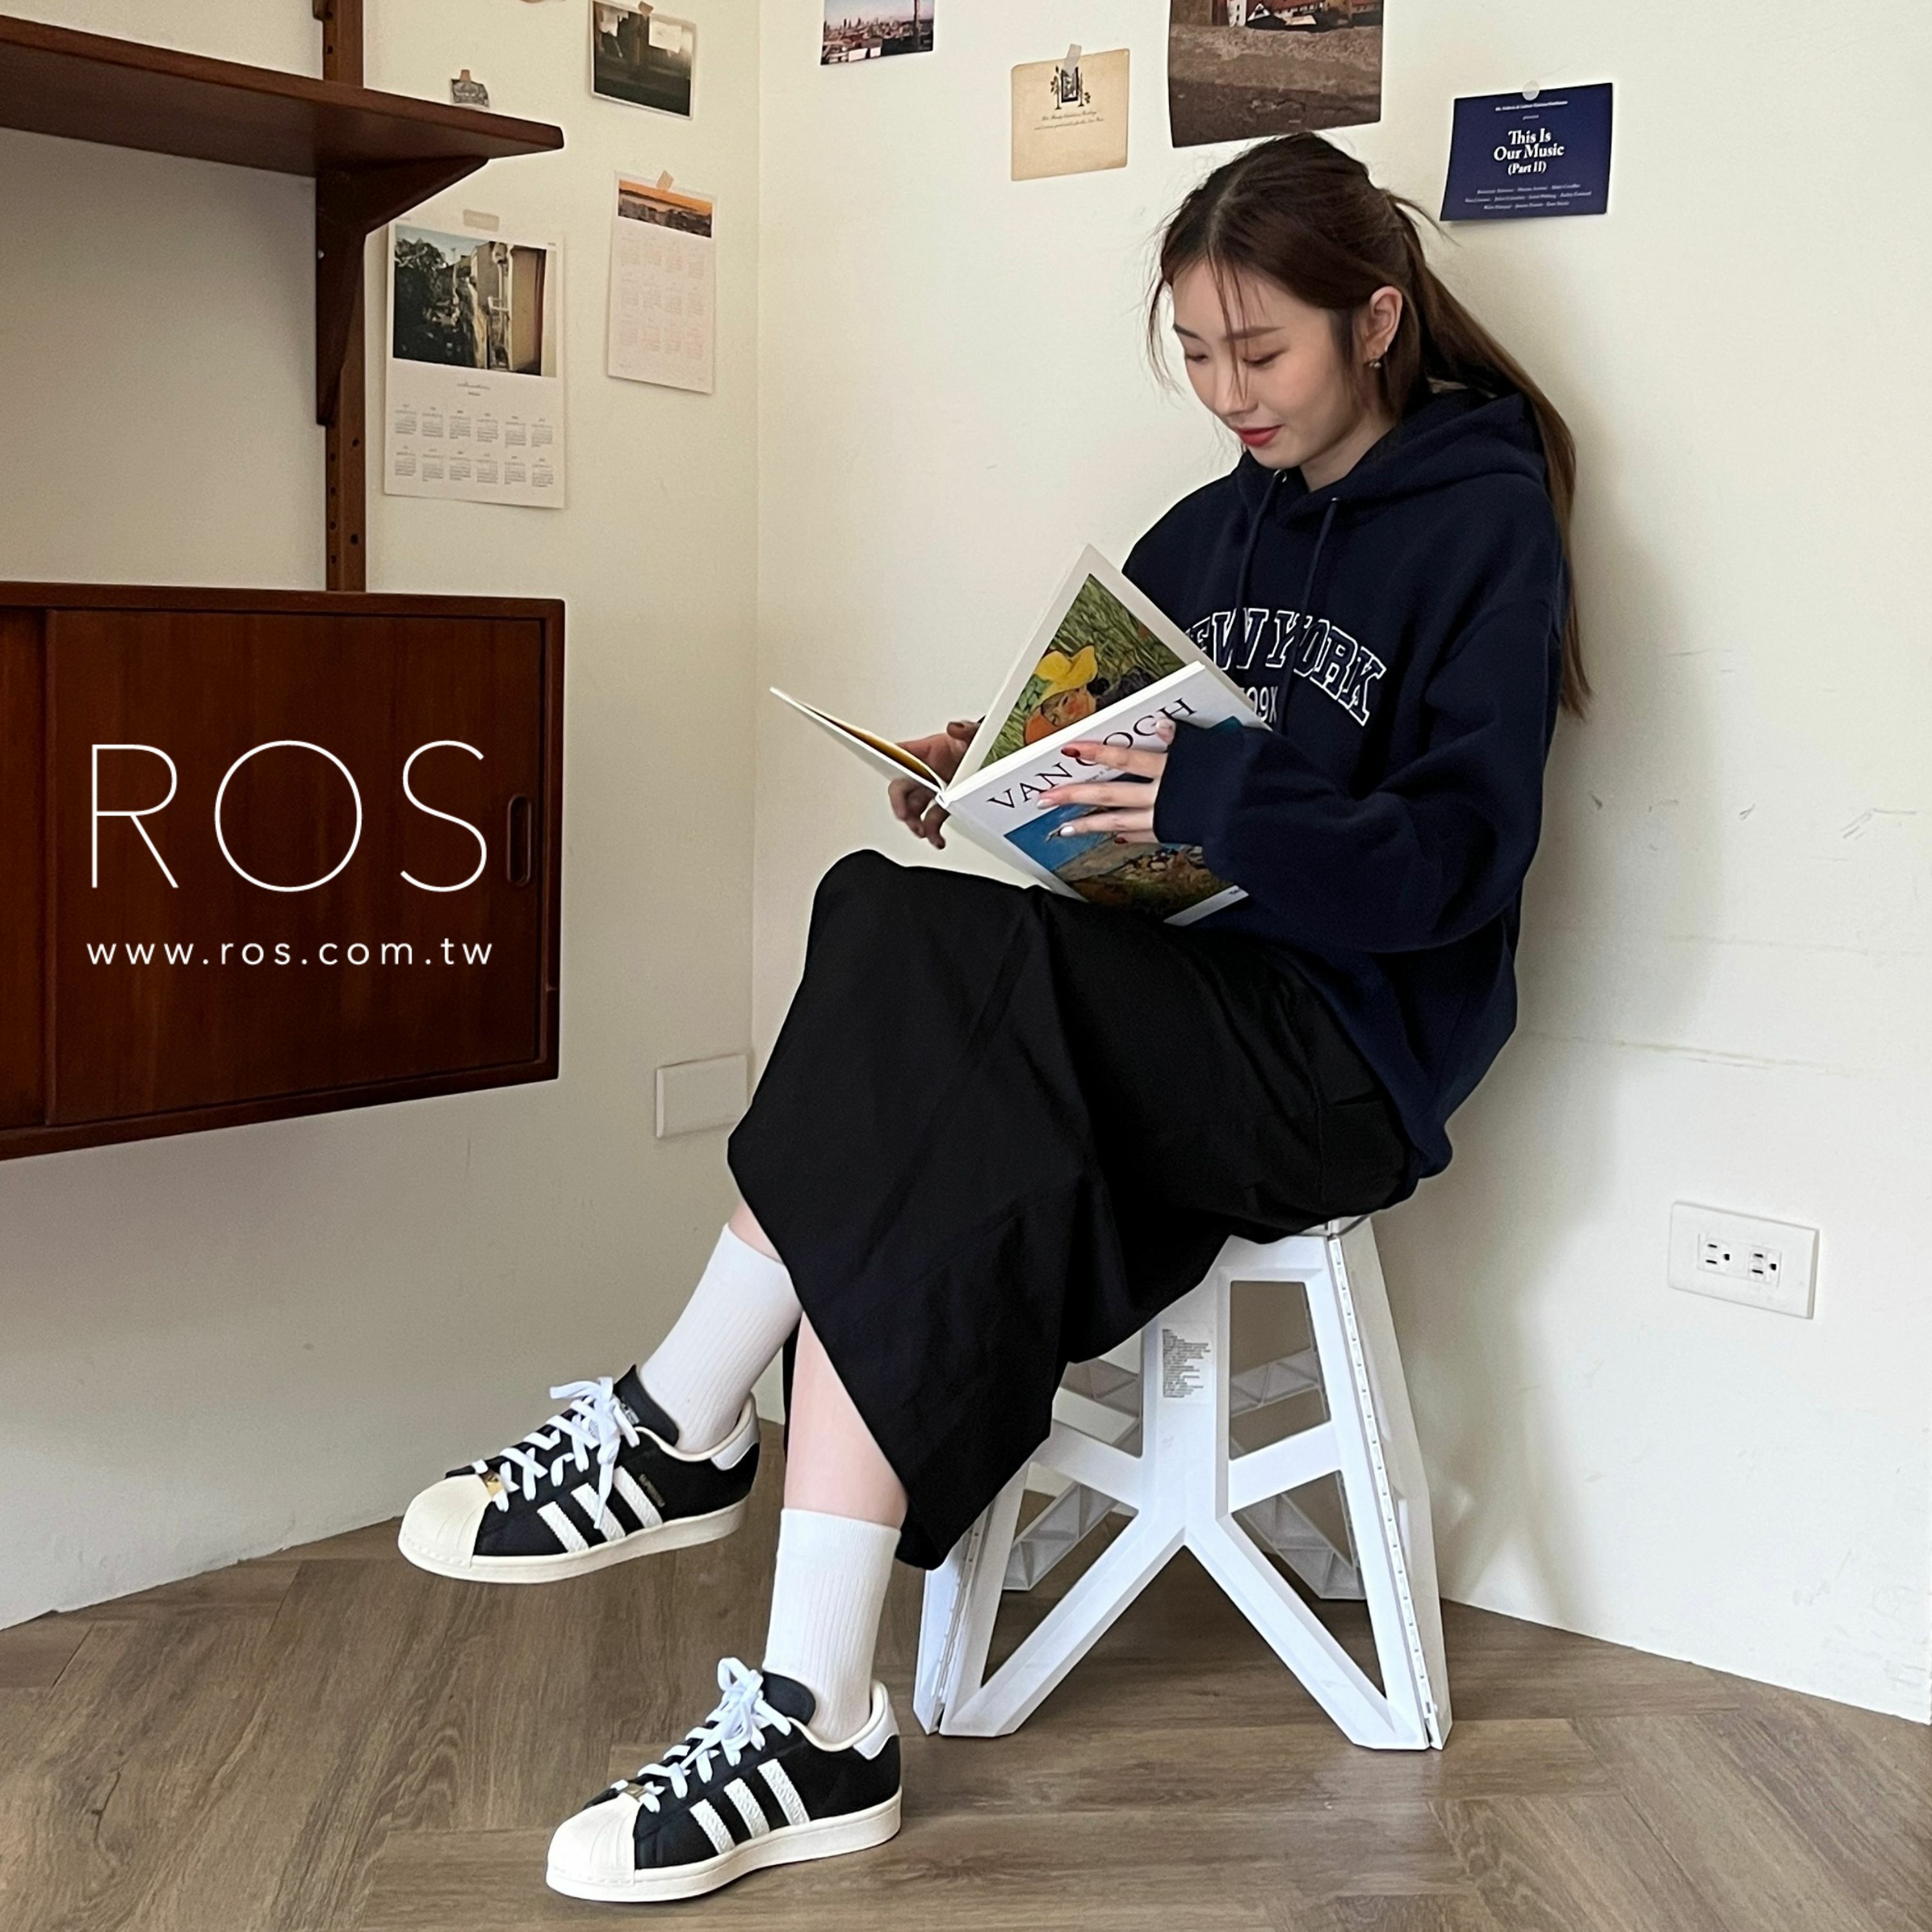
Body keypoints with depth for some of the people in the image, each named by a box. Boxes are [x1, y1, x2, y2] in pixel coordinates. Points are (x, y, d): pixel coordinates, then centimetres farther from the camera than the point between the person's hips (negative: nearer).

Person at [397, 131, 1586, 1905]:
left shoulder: (1483, 522, -3)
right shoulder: (1216, 527, 18)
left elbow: (1459, 856, -15)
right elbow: (1118, 760, 18)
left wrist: (1207, 803, -29)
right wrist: (997, 776, -4)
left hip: (1345, 1052, -6)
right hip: (1169, 1013, 6)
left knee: (916, 953, -28)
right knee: (919, 1174, -25)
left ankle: (681, 1432, -18)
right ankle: (819, 1730, -26)